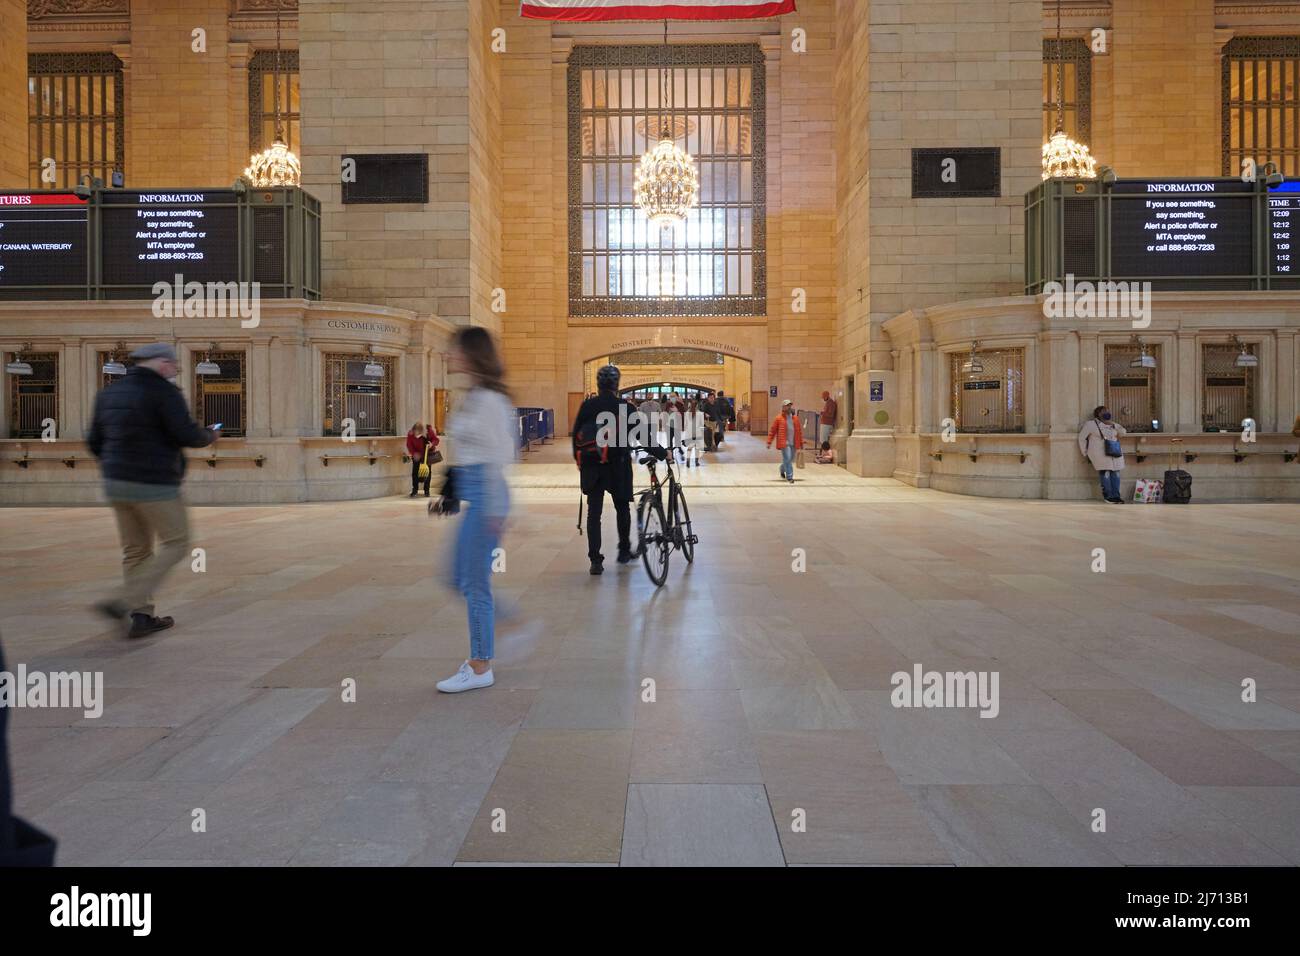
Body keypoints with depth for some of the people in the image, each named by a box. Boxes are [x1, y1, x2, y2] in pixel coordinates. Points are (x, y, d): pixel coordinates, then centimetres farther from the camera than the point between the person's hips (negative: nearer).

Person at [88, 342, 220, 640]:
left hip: (116, 483, 8)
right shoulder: (163, 391, -11)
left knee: (136, 551, 14)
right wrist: (210, 435, 2)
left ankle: (140, 616, 15)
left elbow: (94, 442, 14)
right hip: (154, 485, -8)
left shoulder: (109, 393, 12)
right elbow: (187, 435, -18)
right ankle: (123, 602, -6)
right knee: (175, 545, 3)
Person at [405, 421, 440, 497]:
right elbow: (409, 445, -10)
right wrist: (414, 453, -25)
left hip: (428, 454, -1)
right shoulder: (410, 434, -19)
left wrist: (432, 444, -33)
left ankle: (426, 490, 10)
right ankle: (415, 490, 11)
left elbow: (436, 439, -11)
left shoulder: (429, 431, -21)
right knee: (415, 471, -2)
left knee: (428, 471, 0)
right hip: (417, 455, 1)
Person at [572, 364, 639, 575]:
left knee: (593, 512, 4)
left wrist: (579, 460, 18)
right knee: (622, 507, 17)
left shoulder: (587, 406, 2)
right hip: (617, 464, -2)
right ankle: (624, 550, 27)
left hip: (590, 465, 2)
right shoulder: (625, 407, -5)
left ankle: (595, 560, 0)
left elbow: (576, 434, 7)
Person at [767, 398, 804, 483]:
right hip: (784, 443, -5)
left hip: (793, 443, 5)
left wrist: (801, 442, 14)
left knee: (790, 460, 13)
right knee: (787, 459, -13)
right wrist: (769, 442, -5)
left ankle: (782, 470, 42)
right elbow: (772, 430, -1)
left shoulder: (795, 418, 10)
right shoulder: (779, 418, -3)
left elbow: (800, 430, 16)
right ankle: (789, 477, -7)